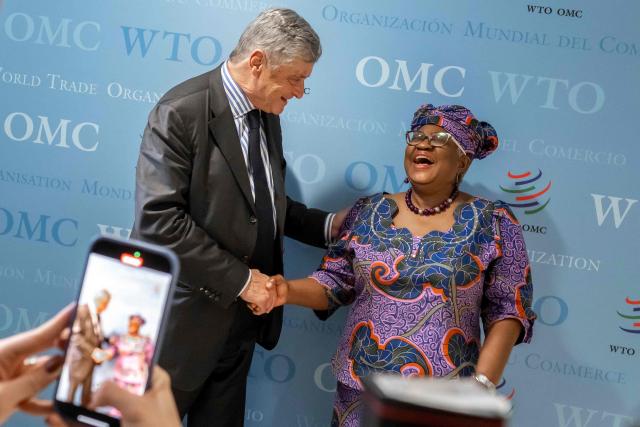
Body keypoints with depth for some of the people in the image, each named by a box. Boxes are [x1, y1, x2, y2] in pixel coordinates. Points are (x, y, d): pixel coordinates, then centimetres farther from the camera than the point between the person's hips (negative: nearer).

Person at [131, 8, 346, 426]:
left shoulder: (266, 115, 7)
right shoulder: (182, 113, -19)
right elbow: (159, 220, -24)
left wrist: (327, 225, 2)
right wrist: (240, 279, -22)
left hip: (244, 313, 8)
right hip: (189, 315, -7)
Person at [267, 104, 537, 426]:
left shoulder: (492, 222, -3)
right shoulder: (369, 212, 4)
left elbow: (508, 309, -4)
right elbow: (335, 282, 5)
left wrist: (483, 384, -12)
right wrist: (288, 291, -13)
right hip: (362, 389, 2)